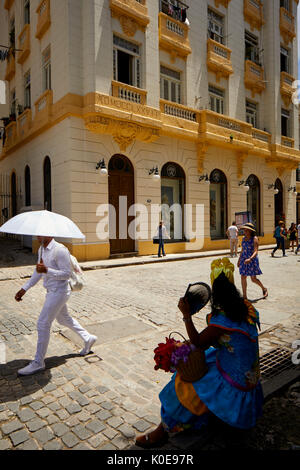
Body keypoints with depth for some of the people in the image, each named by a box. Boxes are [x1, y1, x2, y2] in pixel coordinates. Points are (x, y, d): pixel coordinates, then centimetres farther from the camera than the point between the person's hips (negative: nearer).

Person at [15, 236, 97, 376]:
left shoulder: (60, 250, -22)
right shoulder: (41, 249, 7)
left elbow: (67, 273, -21)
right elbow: (38, 272, 16)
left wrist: (47, 270, -32)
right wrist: (24, 289, 13)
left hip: (59, 292, -9)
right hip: (51, 291, 9)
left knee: (43, 324, -3)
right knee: (63, 319, 22)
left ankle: (38, 362, 13)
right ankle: (88, 338, 38)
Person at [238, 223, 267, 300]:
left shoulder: (254, 239, -12)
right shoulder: (243, 239, 7)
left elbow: (256, 252, -20)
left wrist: (250, 259, -35)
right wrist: (239, 260, 19)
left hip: (252, 260, -6)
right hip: (244, 260, 6)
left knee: (253, 279, 2)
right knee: (243, 277, 1)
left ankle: (264, 289, 31)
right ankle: (244, 296, 10)